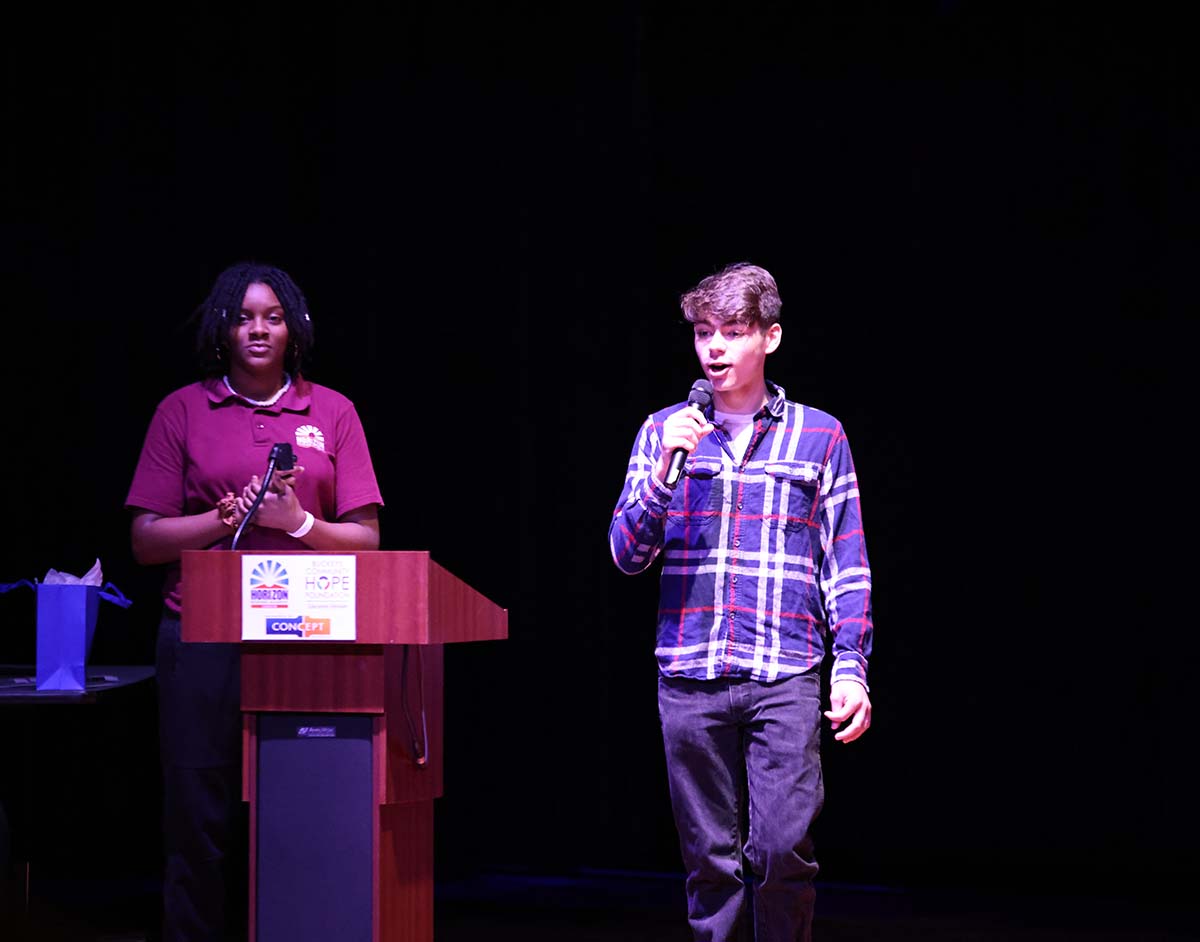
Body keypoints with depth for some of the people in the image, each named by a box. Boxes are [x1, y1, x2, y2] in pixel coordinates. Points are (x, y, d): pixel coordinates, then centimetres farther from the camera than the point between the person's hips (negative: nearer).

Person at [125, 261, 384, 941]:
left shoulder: (333, 412, 11)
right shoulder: (183, 411, 8)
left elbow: (366, 540, 7)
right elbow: (147, 540, 4)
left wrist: (299, 522, -11)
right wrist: (228, 517, -10)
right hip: (206, 637, -1)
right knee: (203, 818, -2)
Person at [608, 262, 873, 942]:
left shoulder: (819, 436, 8)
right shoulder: (663, 432, 12)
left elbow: (847, 566, 9)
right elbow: (627, 554, 6)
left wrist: (851, 667, 0)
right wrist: (665, 469, -8)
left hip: (785, 677, -2)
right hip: (690, 676, 2)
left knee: (782, 848, -12)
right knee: (711, 857, 4)